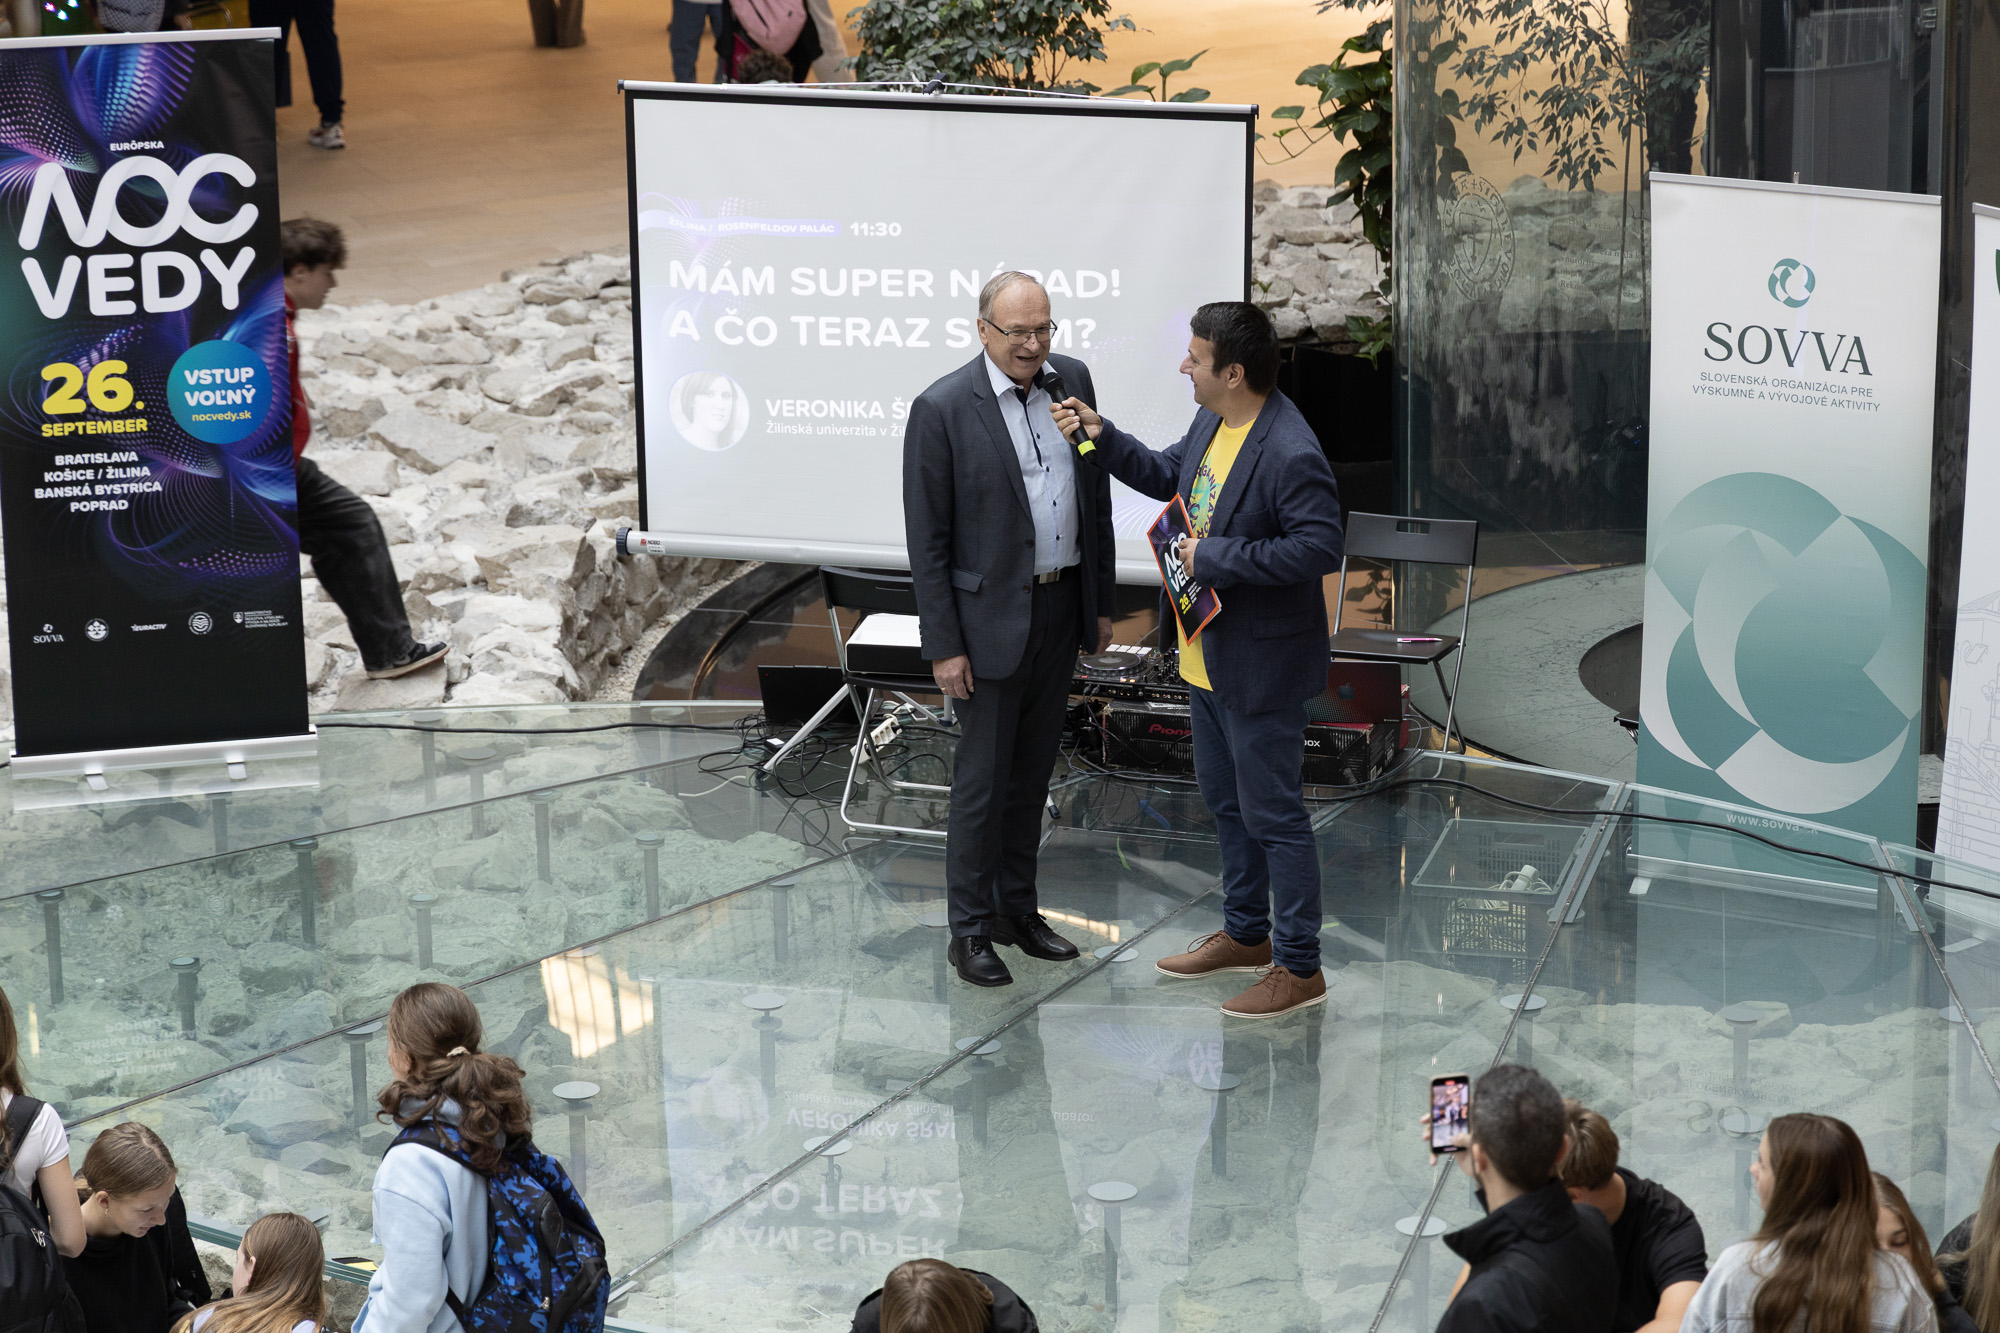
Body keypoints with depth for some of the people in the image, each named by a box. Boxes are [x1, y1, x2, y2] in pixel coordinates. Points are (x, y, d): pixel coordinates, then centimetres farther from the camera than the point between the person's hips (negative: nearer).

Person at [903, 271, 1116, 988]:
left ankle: (1017, 908, 28)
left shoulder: (1072, 380, 2)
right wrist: (943, 645, -13)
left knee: (1033, 771, 16)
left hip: (1061, 608, 6)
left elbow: (1095, 496, 11)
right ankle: (970, 930, 13)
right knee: (982, 780, 2)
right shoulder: (941, 409, -15)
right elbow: (927, 539, -12)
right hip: (991, 617, -5)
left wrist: (1102, 600, 11)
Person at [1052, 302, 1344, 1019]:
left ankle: (1299, 967, 11)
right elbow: (1169, 477, 20)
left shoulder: (1291, 454, -27)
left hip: (1262, 665, -10)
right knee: (1225, 799, 22)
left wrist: (1217, 556, -27)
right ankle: (1245, 933, 39)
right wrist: (1102, 438, 8)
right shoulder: (1212, 422, 2)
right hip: (1208, 655, 10)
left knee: (1273, 813, 0)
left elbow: (1319, 548, -30)